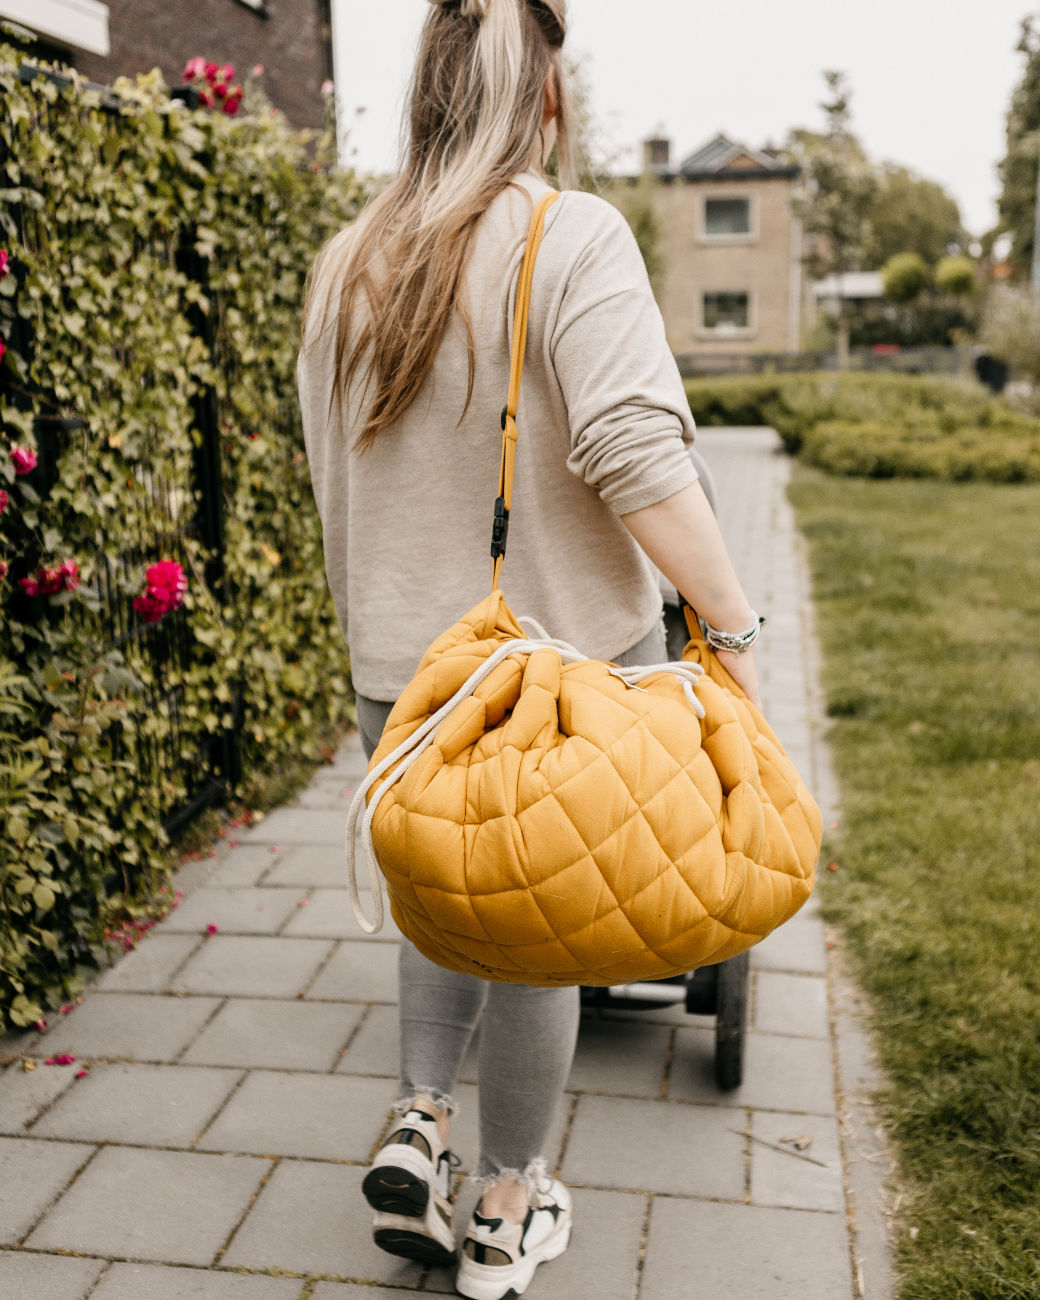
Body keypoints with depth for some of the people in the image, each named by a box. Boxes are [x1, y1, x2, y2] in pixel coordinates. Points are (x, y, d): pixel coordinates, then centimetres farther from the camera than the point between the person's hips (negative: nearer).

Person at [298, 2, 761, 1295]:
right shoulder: (571, 235, -13)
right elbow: (635, 456, -23)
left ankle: (419, 1122, 16)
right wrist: (733, 622, -17)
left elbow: (331, 476, 13)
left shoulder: (345, 263, 6)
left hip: (399, 666, 5)